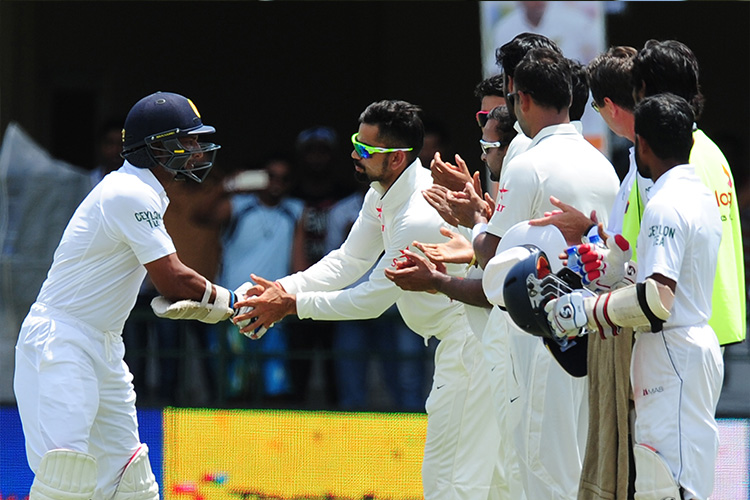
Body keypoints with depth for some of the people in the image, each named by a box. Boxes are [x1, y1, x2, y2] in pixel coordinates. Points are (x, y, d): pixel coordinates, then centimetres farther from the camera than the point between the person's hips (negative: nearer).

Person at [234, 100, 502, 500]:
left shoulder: (420, 219, -27)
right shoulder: (382, 193, 5)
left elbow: (372, 301, -20)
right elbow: (350, 261, 11)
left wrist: (292, 305, -15)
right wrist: (282, 289, -3)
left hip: (472, 341, -11)